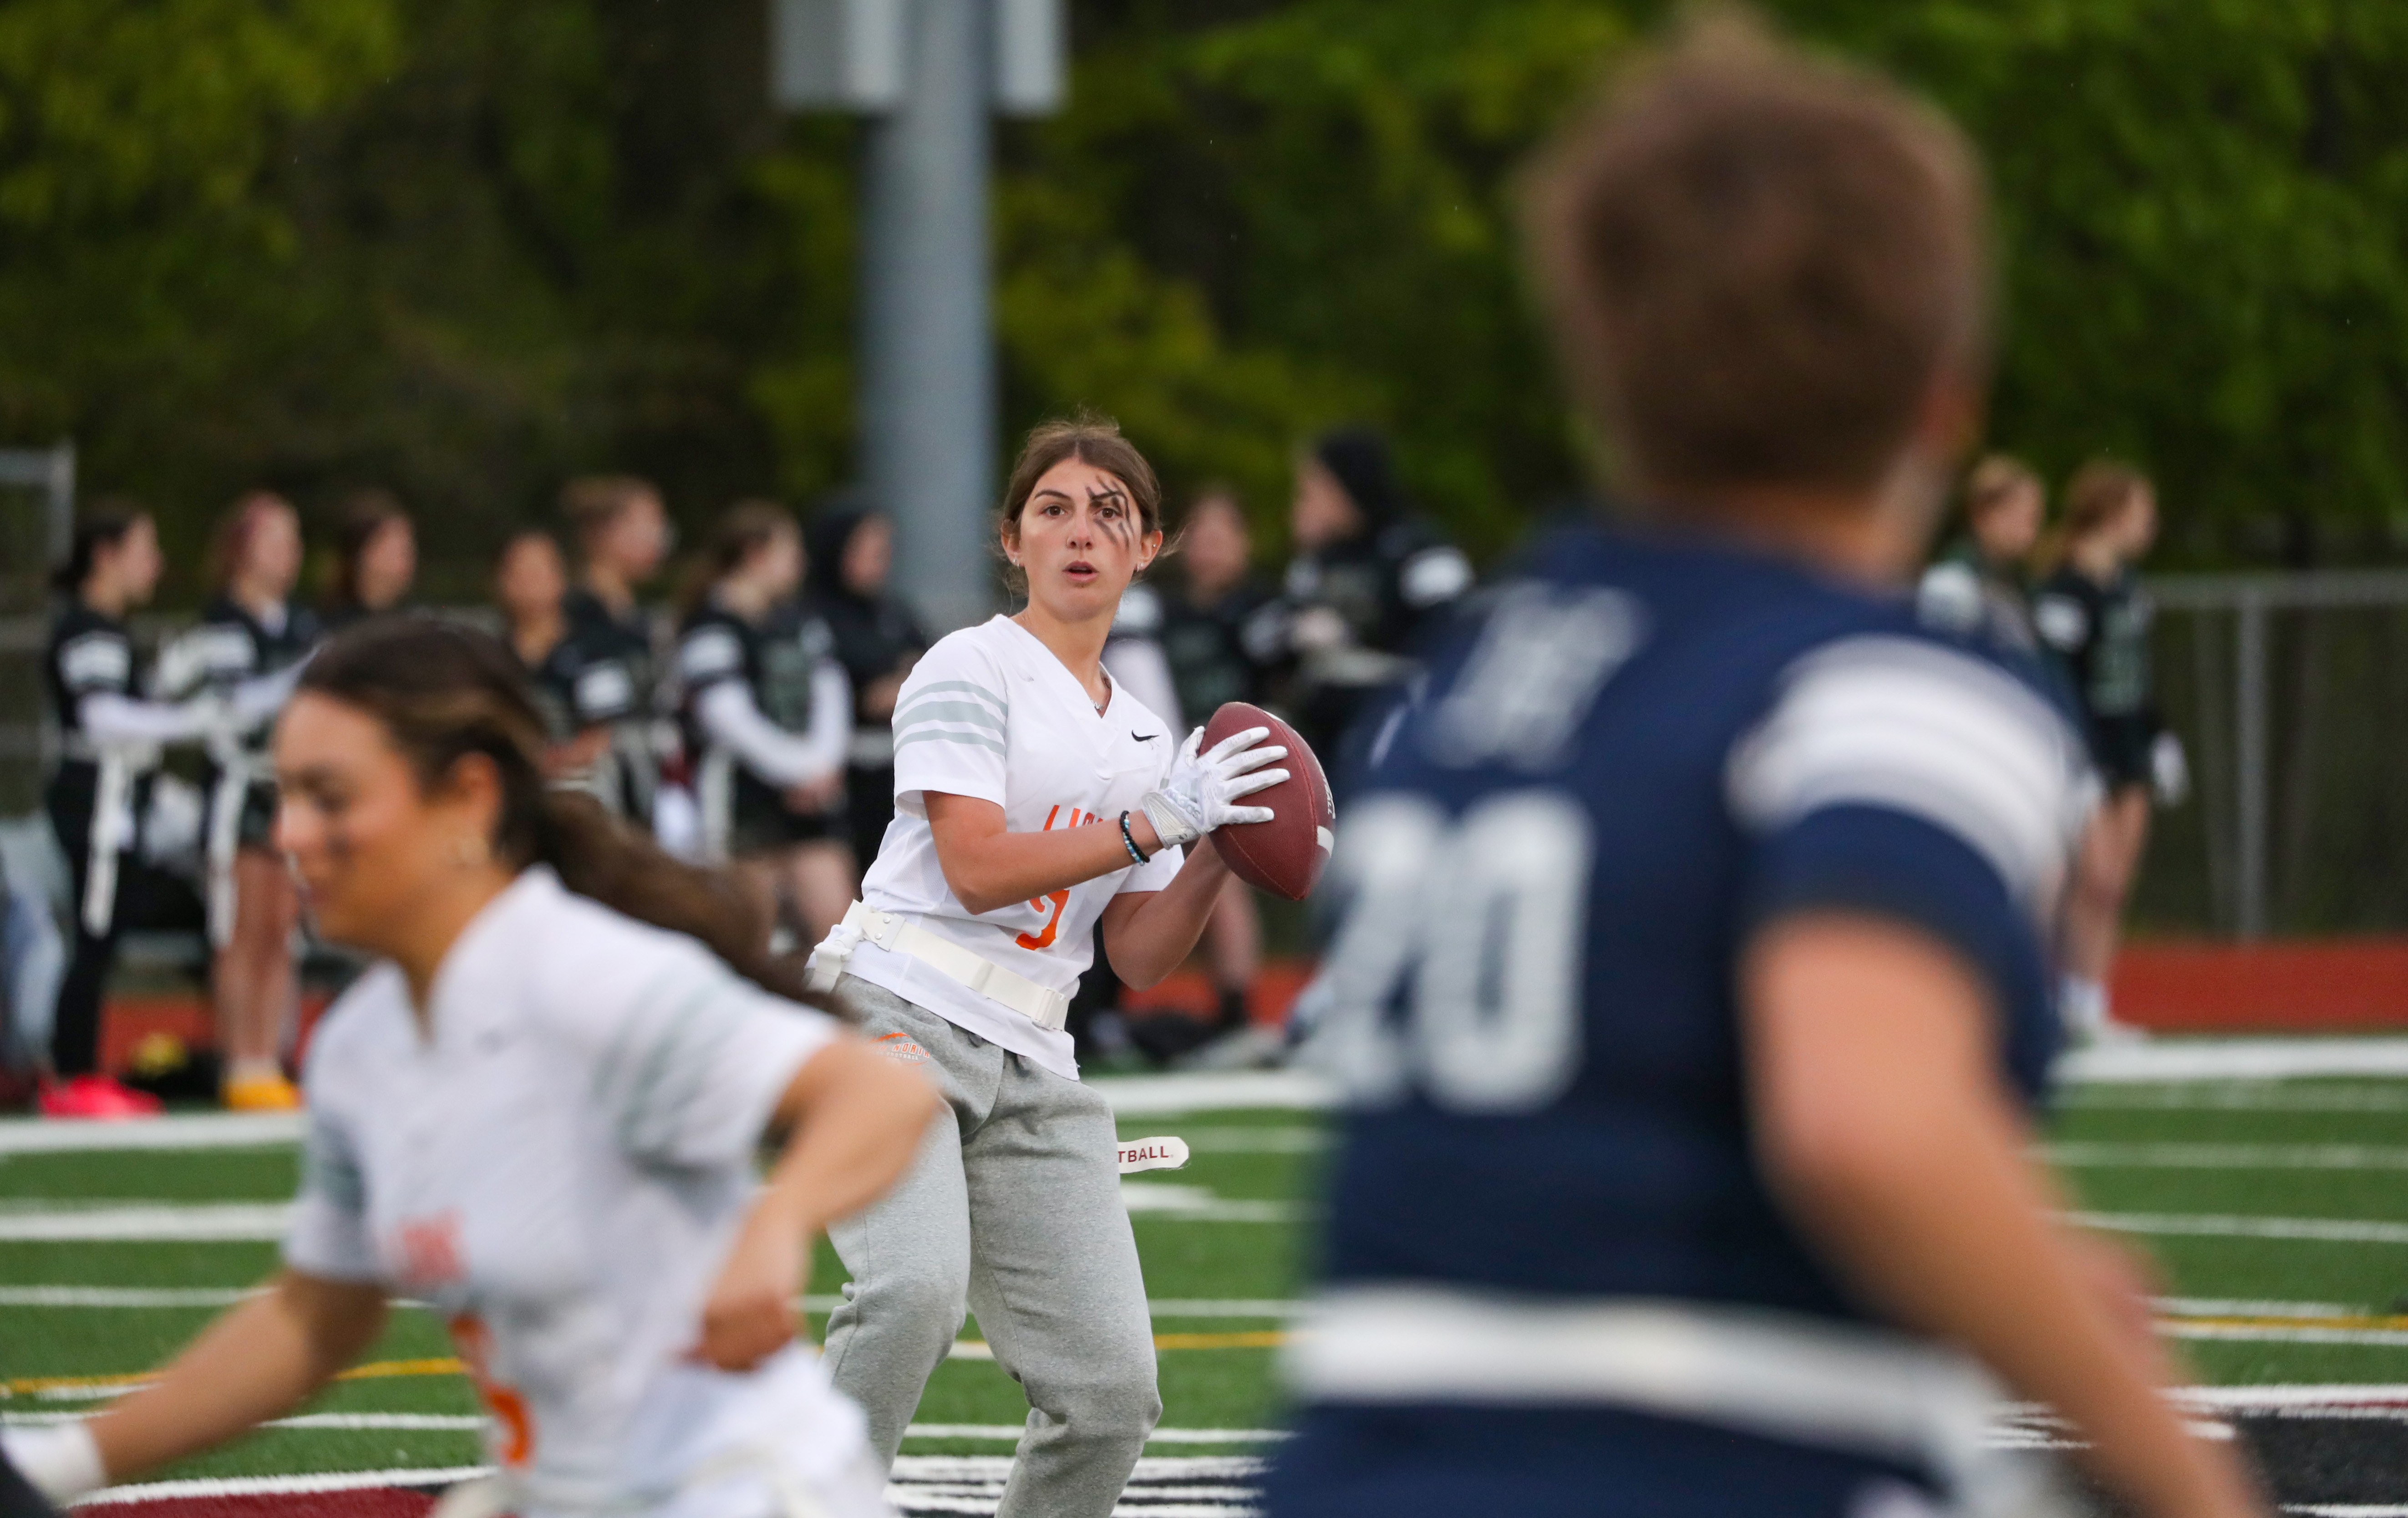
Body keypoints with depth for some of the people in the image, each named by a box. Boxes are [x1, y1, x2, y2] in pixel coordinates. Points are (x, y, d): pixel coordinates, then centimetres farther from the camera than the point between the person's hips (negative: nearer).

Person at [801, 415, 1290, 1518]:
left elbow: (1140, 957, 18)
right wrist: (1159, 820, -12)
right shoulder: (972, 669, -1)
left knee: (1111, 1388, -5)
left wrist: (1222, 852, 2)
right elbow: (976, 868, -13)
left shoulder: (1142, 735, 21)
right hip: (897, 1014, -7)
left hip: (1028, 1068, 7)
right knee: (916, 1288, -33)